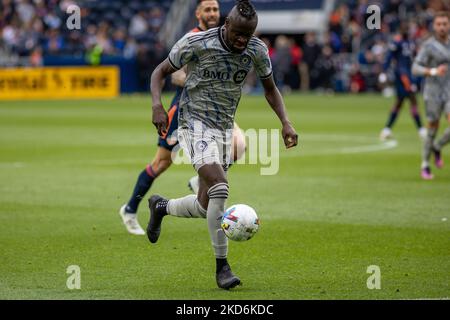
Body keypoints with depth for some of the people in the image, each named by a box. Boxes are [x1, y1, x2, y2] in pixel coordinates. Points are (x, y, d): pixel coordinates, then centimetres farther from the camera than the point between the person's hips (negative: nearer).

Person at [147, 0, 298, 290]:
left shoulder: (257, 50, -4)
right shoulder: (197, 43, -16)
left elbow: (270, 89, 11)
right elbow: (161, 72, -4)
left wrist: (286, 122, -3)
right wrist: (157, 105, -21)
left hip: (224, 128, 5)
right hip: (195, 122, -5)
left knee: (206, 206, 6)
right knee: (219, 186, -27)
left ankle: (160, 206, 40)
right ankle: (222, 266, -18)